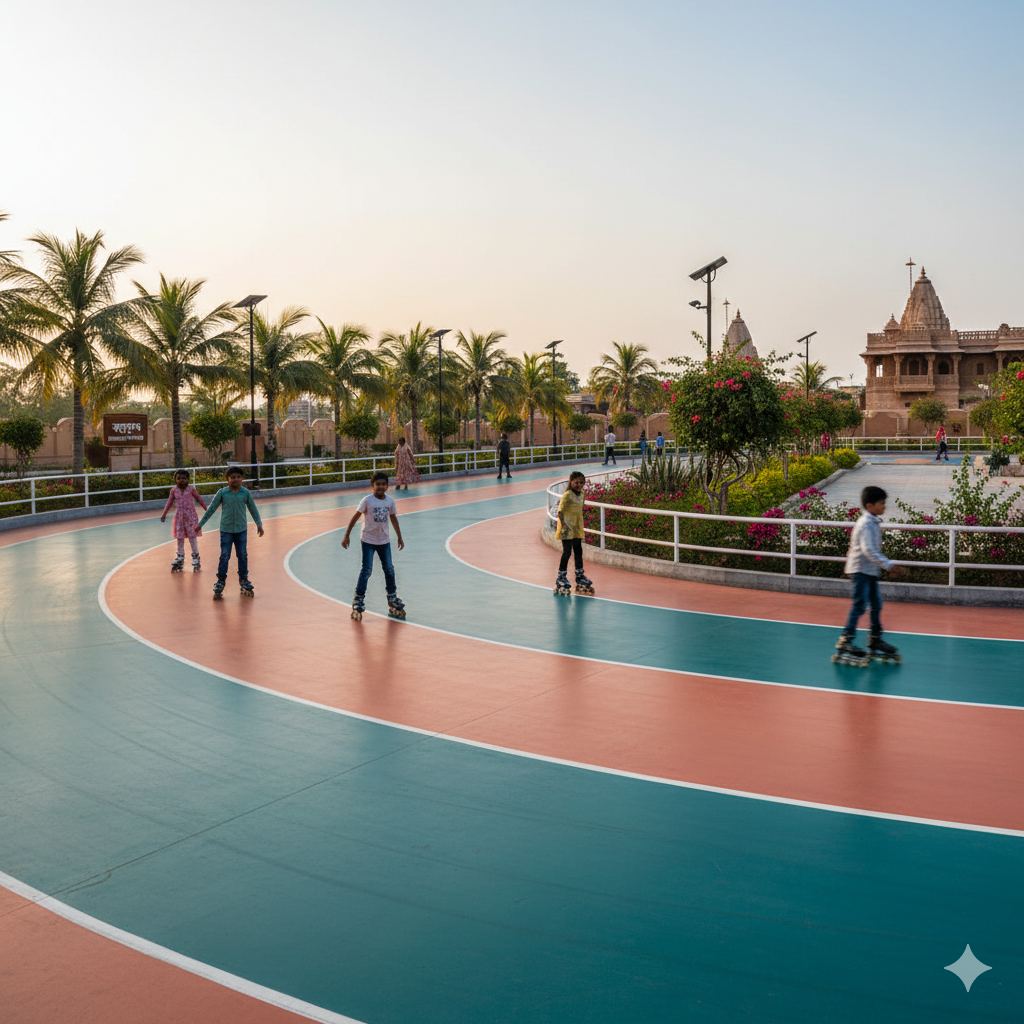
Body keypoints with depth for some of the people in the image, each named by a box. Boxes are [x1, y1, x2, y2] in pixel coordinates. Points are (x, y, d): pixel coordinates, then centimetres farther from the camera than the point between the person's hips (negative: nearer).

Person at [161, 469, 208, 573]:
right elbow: (169, 503, 10)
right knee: (179, 537, 7)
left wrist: (207, 510, 9)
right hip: (179, 517, 3)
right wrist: (164, 515, 9)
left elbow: (199, 499, 6)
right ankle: (180, 557, 17)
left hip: (190, 516, -3)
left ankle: (195, 557, 8)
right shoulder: (174, 490, 3)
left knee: (192, 536, -1)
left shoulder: (191, 489, -4)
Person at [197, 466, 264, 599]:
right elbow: (211, 508, 3)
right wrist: (200, 524, 5)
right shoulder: (222, 493, -4)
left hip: (241, 529, 1)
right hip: (226, 529, -1)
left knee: (243, 556, 7)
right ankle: (220, 583, 6)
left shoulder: (246, 493, -1)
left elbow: (253, 509, 10)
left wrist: (259, 524, 11)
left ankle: (244, 581, 21)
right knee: (224, 556, -3)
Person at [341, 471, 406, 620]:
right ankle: (358, 600, 0)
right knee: (367, 570, -9)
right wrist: (347, 536, -9)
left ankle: (392, 598, 24)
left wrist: (399, 537, 15)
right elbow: (355, 517, -8)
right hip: (368, 540, -4)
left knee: (389, 569, 7)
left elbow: (393, 518, 12)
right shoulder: (367, 500, -13)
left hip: (384, 541, 4)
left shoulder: (390, 501, -1)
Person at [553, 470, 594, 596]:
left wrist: (581, 526, 16)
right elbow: (560, 511, -15)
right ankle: (561, 577, 6)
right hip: (568, 529, -7)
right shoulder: (567, 495, -15)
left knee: (578, 551, 13)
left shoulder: (581, 495, 8)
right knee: (567, 552, -4)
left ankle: (580, 576, 24)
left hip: (577, 529, 7)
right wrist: (563, 526, -20)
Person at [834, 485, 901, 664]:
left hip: (870, 571, 10)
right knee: (860, 605, -9)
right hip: (861, 570, -10)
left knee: (876, 604, 13)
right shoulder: (866, 524, -19)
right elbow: (868, 550, -28)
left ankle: (875, 639, 23)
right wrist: (887, 564, -31)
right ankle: (845, 640, -5)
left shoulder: (872, 522, 12)